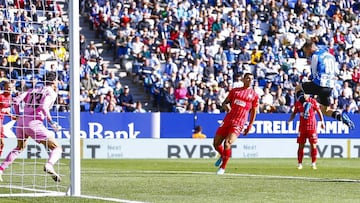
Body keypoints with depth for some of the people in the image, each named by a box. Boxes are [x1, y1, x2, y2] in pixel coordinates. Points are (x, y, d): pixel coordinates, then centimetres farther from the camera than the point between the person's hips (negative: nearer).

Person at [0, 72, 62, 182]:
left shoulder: (33, 90, 21)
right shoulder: (51, 92, 2)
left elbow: (16, 100, 9)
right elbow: (43, 107, -16)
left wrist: (19, 115, 20)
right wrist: (52, 123, -10)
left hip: (22, 121, 6)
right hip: (34, 123, -6)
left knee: (19, 148, 32)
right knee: (57, 148, -2)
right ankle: (49, 165, -33)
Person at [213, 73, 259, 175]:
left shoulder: (254, 95, 7)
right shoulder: (234, 91, 14)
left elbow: (253, 112, 11)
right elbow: (224, 102, 16)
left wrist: (250, 126, 6)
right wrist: (225, 106, -9)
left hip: (238, 124, -4)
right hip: (227, 120, 4)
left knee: (227, 143, -22)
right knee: (216, 143, 4)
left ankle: (222, 168, -9)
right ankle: (222, 156, 37)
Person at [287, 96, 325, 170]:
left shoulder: (313, 102, -5)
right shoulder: (298, 103, 4)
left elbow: (319, 112, 1)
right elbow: (294, 113, 13)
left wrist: (322, 122, -5)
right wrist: (290, 120, -3)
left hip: (311, 126, -3)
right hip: (302, 126, 3)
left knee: (313, 145, -2)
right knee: (301, 145, 3)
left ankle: (313, 163, 6)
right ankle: (299, 163, 9)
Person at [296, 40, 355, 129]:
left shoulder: (315, 56, -6)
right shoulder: (330, 55, 16)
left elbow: (314, 74, 0)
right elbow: (336, 71, 20)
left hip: (319, 85, -7)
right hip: (330, 86, 7)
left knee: (298, 88, 17)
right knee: (325, 110, 18)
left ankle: (305, 104, -9)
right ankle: (341, 116, -10)